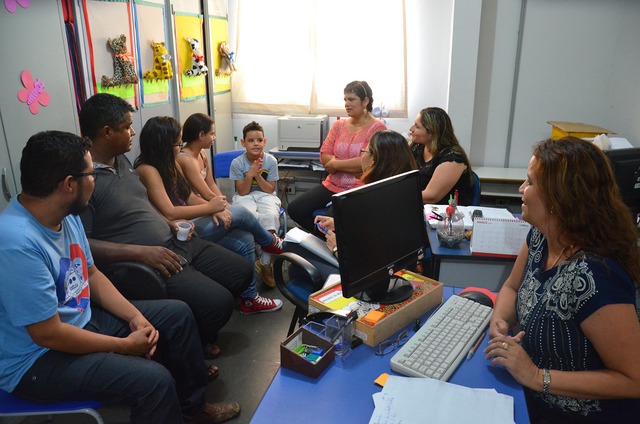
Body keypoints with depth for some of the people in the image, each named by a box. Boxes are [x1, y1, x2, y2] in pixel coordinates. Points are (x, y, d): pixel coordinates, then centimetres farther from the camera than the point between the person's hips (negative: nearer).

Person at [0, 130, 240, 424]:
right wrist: (125, 345, -17)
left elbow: (91, 274, 8)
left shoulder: (67, 216, -3)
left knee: (177, 313, 10)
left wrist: (135, 316, -4)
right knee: (154, 380, -29)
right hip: (35, 361, -9)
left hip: (82, 318, 9)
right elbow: (48, 334, -28)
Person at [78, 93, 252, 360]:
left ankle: (200, 328, 28)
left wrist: (170, 224, 8)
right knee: (218, 301, -21)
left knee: (242, 271, 9)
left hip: (173, 243, 10)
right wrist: (141, 252, -25)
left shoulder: (121, 160, 11)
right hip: (144, 263, -9)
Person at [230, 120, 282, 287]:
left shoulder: (271, 161, -7)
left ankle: (265, 263, -19)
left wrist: (258, 175, -20)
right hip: (245, 197, -1)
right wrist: (250, 175, -24)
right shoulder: (237, 163, -9)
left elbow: (270, 189, -5)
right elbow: (242, 192, -9)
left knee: (271, 216, -33)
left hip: (265, 195, 1)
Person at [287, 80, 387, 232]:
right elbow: (324, 156, 4)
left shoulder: (377, 128, -5)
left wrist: (335, 164, -9)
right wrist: (352, 166, -12)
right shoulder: (339, 125, 11)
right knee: (294, 209, -5)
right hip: (332, 185, 7)